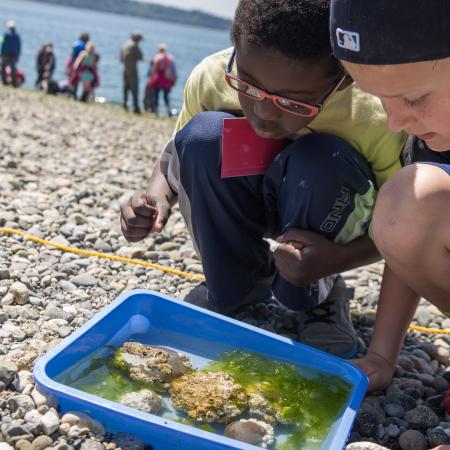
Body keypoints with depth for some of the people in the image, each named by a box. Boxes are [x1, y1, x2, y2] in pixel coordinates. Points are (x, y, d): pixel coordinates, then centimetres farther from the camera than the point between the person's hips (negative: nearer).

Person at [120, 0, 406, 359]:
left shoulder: (377, 118, -33)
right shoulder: (211, 79, -26)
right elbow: (178, 151, -6)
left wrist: (338, 259, -37)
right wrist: (158, 195, -29)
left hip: (328, 208, -2)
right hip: (246, 203, 2)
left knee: (324, 161, -35)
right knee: (203, 134, -27)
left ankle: (315, 295, -6)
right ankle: (237, 284, -5)